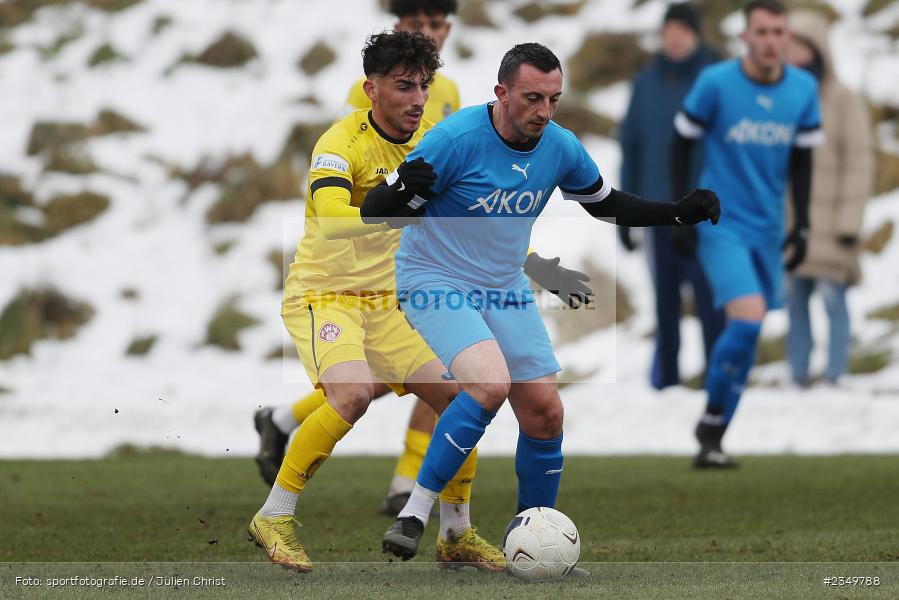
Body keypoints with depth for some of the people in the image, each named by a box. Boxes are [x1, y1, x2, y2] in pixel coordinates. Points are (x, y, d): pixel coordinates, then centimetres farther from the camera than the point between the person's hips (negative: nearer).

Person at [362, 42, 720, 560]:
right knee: (491, 385, -30)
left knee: (545, 415, 1)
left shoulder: (561, 147, -5)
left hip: (505, 291, 6)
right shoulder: (456, 138, -22)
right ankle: (414, 515, -22)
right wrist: (403, 190, -43)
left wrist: (680, 213, 2)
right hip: (436, 282, -6)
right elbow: (373, 211, -20)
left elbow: (606, 203, 15)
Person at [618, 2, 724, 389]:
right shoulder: (647, 81, 9)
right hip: (658, 208, 4)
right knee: (665, 299, 7)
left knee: (708, 296, -7)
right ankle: (666, 379, 13)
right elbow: (631, 144, 13)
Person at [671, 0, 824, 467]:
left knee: (746, 336, 5)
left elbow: (802, 160, 10)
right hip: (720, 226, -5)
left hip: (767, 231, 5)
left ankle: (712, 441, 16)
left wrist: (802, 226, 6)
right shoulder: (715, 83, -11)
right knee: (747, 322, -20)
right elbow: (682, 142, -1)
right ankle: (710, 421, -2)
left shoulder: (804, 90, 0)